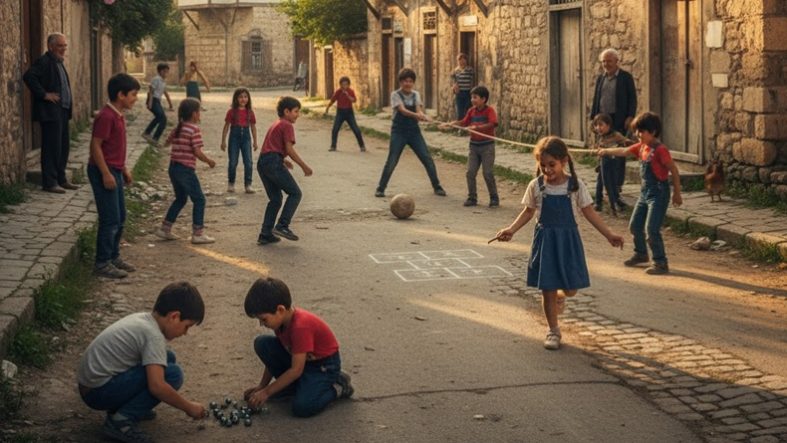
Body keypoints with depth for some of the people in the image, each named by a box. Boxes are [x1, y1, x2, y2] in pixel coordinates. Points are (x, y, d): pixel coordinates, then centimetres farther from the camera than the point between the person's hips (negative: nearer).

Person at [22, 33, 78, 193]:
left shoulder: (59, 63, 17)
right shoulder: (44, 62, -12)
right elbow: (28, 77, -25)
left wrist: (70, 104, 14)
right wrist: (44, 94, -21)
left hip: (63, 111, 9)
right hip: (50, 112, -9)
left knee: (64, 146, 13)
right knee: (52, 147, -5)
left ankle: (61, 179, 22)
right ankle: (49, 182, 1)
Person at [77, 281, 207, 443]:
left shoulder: (141, 319, 9)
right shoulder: (153, 335, -18)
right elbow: (157, 386, -26)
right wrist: (189, 407, -13)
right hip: (99, 392, -9)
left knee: (166, 358, 12)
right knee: (172, 374, -16)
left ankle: (120, 407, 10)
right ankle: (121, 420, -14)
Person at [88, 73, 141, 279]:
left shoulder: (118, 115, 11)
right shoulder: (106, 116, -19)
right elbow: (95, 146, -21)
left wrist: (124, 169, 20)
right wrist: (106, 174, -22)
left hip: (114, 171, 10)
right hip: (104, 172, -10)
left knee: (120, 219, 15)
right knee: (110, 220, -6)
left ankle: (113, 257, 27)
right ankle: (102, 264, 2)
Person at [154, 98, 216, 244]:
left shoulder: (177, 128, 9)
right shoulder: (194, 130, -13)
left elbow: (167, 142, 22)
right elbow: (198, 152, -17)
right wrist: (209, 161, -2)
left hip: (173, 168, 8)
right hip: (186, 169, -8)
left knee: (180, 198, 22)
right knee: (199, 200, 3)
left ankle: (164, 229, 24)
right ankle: (198, 234, 1)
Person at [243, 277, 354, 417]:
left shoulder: (300, 326, -33)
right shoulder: (281, 320, -7)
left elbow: (296, 370, -29)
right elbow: (274, 356, 6)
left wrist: (266, 392, -25)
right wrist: (261, 386, 4)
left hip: (324, 365, -8)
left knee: (302, 407, -30)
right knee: (262, 343, -10)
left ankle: (337, 387, -2)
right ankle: (291, 385, 4)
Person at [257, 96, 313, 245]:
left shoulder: (275, 125, 26)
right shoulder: (287, 126, -3)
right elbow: (289, 149, -11)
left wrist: (283, 160, 31)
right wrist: (304, 166, -7)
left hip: (262, 162, 9)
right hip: (274, 162, -9)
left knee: (275, 199, 14)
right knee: (295, 193, -1)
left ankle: (265, 235, 10)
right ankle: (282, 226, -10)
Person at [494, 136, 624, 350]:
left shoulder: (575, 185, -7)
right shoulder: (536, 186, -5)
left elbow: (589, 212, 0)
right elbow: (528, 212, 7)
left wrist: (609, 234, -3)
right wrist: (511, 229, -5)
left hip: (568, 239, 0)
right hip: (545, 239, 0)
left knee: (570, 288, 5)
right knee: (548, 289, 3)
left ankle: (559, 296, 42)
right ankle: (553, 330, 19)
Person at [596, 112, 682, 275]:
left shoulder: (660, 150, -18)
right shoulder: (641, 147, 6)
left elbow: (674, 171, -16)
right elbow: (623, 151, 23)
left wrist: (676, 194, -13)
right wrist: (606, 151, 24)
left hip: (658, 194, -9)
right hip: (645, 192, 9)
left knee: (651, 230, -12)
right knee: (634, 225, 17)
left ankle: (661, 263, -2)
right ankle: (641, 254, 37)